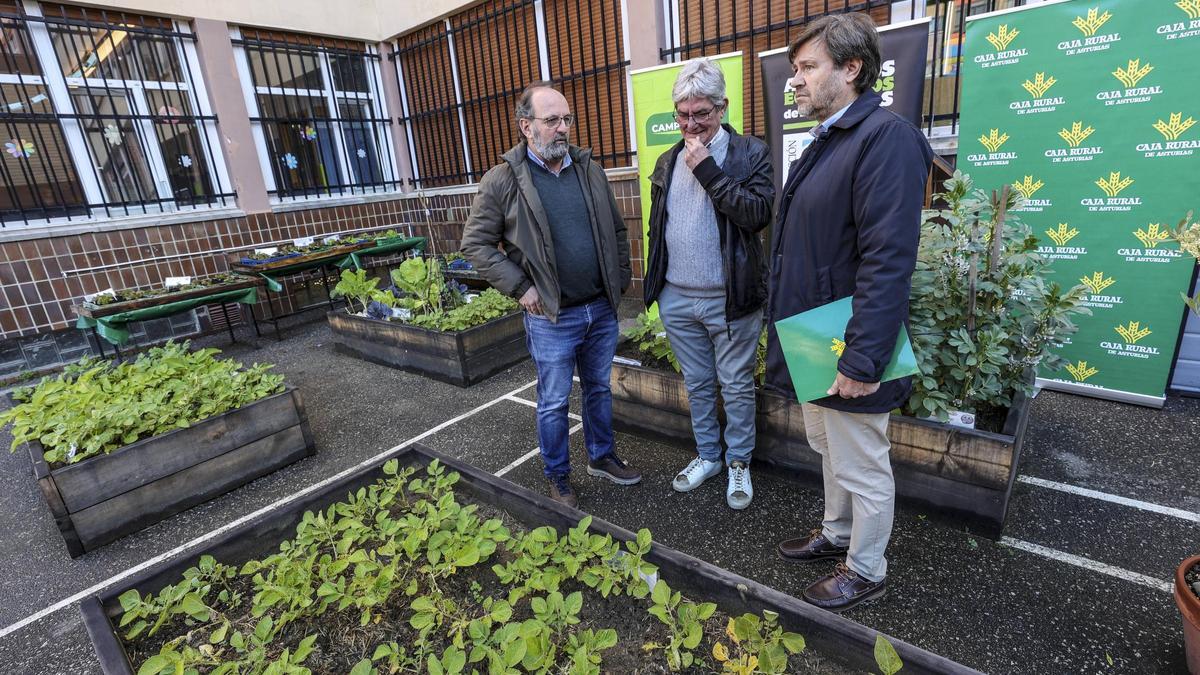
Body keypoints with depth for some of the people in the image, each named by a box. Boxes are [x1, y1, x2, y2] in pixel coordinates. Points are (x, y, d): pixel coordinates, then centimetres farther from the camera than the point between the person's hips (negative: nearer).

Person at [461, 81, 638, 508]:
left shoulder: (588, 169, 6)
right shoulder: (503, 180, -8)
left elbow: (617, 230, 14)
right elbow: (475, 243, -6)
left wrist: (622, 279, 8)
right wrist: (520, 287, -12)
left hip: (602, 310, 5)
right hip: (551, 318, -4)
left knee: (599, 389, 19)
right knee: (553, 403, 9)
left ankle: (602, 457, 40)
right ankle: (558, 480, 29)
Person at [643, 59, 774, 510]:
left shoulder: (751, 153, -4)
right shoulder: (668, 162, 11)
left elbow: (759, 213, -19)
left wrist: (708, 169, -18)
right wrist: (656, 283, 14)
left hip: (729, 299, -4)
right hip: (676, 298, 5)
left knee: (736, 387, 9)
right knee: (697, 384, 17)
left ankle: (739, 463, 28)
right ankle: (707, 456, 35)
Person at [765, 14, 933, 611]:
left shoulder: (885, 138, -18)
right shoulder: (824, 145, 12)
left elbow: (886, 262, -26)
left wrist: (861, 361, -27)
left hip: (848, 354, -9)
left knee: (862, 469, 10)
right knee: (828, 449, 25)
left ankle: (866, 572, 33)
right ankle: (837, 535, 47)